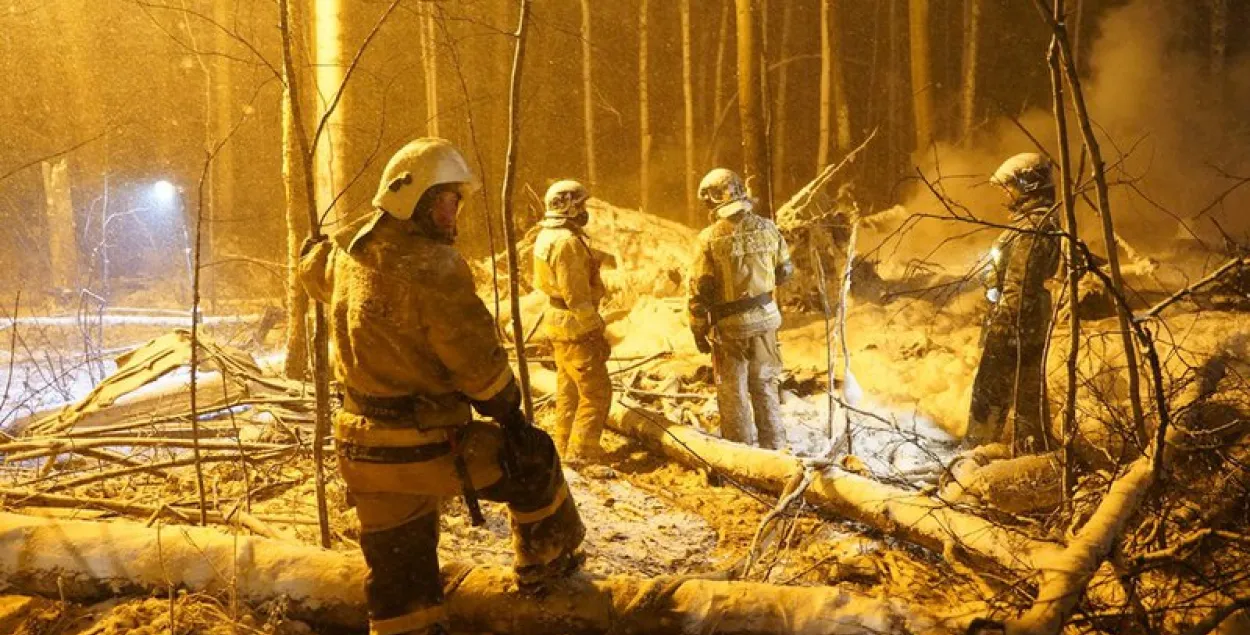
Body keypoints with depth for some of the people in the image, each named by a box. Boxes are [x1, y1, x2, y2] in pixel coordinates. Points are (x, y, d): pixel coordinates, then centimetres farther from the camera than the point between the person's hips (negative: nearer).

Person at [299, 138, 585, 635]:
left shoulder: (347, 251, 4)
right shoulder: (432, 265, -20)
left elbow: (313, 270, 29)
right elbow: (477, 357, -17)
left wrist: (314, 249, 53)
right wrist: (507, 406, 0)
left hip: (363, 453, 7)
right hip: (428, 445, -7)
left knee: (397, 577, 15)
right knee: (533, 458, 19)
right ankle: (545, 565, 39)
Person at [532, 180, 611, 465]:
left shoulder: (547, 235, 10)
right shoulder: (567, 241, -22)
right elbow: (577, 296, -24)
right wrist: (598, 332, -18)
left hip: (558, 325, 10)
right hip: (575, 328, -10)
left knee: (569, 390, 18)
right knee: (596, 392, -3)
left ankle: (565, 447, 27)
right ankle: (581, 452, 0)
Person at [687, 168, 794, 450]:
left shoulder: (710, 238, -17)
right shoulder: (767, 228, -4)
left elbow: (699, 291, -14)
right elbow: (785, 271, 7)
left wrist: (698, 331, -2)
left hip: (730, 326, -4)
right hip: (765, 319, 4)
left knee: (733, 392, 11)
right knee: (765, 385, 20)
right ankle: (773, 446, 30)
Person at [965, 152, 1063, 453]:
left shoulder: (1031, 226, -22)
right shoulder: (1044, 220, 10)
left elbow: (1017, 284, -24)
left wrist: (1002, 325, -21)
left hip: (1016, 318, -10)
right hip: (1033, 318, 10)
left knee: (990, 388, 1)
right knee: (1028, 387, 17)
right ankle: (1032, 448, 26)